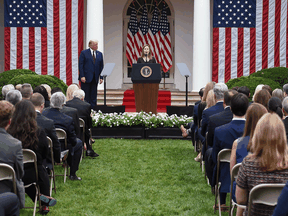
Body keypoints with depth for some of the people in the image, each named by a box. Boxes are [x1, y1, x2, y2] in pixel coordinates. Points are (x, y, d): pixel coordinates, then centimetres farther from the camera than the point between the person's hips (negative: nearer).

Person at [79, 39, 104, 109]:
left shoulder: (99, 54, 12)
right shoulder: (84, 53, -1)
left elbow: (101, 66, 11)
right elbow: (80, 65, -5)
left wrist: (101, 77, 3)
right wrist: (82, 76, -13)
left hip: (95, 78, 4)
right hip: (86, 77, -4)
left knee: (93, 96, 5)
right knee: (85, 95, -1)